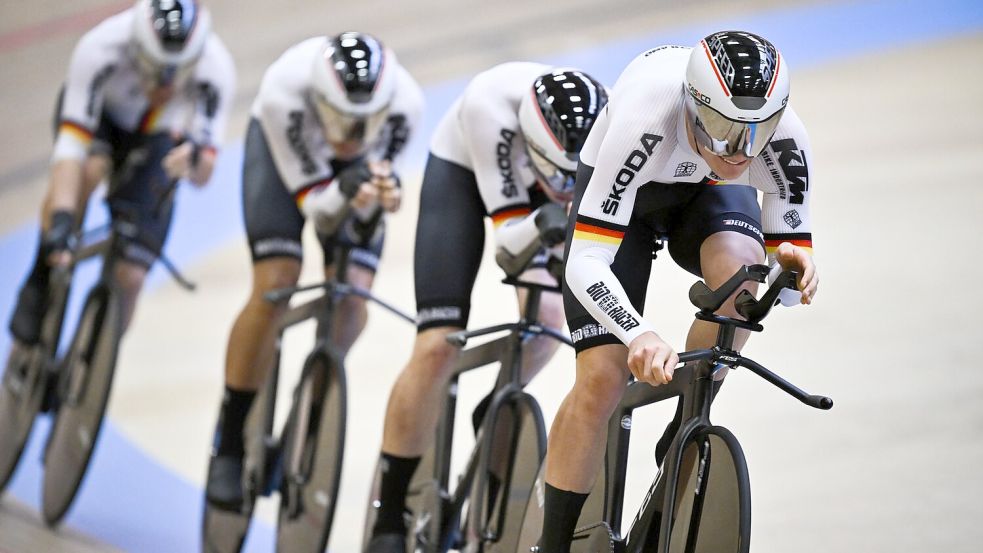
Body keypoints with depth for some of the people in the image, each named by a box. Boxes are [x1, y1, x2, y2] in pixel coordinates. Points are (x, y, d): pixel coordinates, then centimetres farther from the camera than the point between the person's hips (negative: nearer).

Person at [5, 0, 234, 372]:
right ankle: (40, 288, -20)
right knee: (89, 168, -38)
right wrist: (61, 219, -55)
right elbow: (71, 144, -43)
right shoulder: (101, 48, -39)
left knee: (129, 277, -11)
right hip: (101, 116, -1)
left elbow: (203, 174, -35)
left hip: (156, 138, 1)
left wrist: (194, 160, -59)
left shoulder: (216, 68, -34)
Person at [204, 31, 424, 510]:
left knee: (352, 294, -16)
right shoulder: (285, 91, -42)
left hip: (358, 162, 2)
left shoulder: (405, 103, -37)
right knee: (274, 288, -19)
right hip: (283, 148, -2)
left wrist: (380, 192, -43)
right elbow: (315, 206, -32)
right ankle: (228, 446, -6)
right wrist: (345, 191, -53)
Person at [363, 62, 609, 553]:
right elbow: (508, 245, -38)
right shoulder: (492, 107, -42)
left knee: (548, 318, -21)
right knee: (437, 348, -15)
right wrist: (542, 225, -57)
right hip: (462, 171, -3)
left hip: (530, 175, 3)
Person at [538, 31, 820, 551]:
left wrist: (792, 267, -41)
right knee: (603, 378, -16)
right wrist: (641, 335, -58)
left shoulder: (784, 140, -32)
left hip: (711, 195, 2)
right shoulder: (643, 124, -42)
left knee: (740, 267, -34)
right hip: (627, 193, -2)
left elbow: (789, 267, -17)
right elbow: (584, 265, -42)